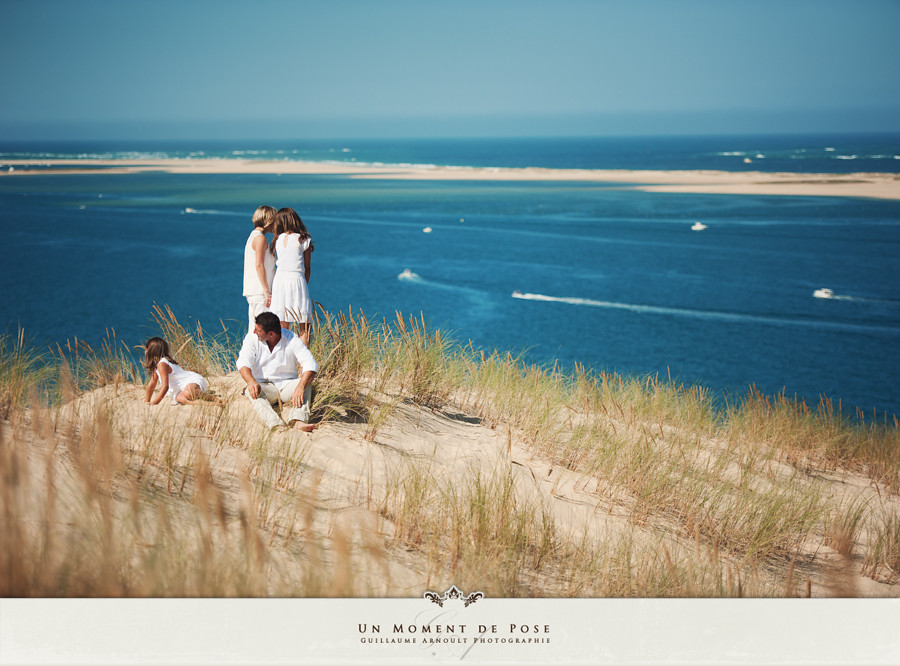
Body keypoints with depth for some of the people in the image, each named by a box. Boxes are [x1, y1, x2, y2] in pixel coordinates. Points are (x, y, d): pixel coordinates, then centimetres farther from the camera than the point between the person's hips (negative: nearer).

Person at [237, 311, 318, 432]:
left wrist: (300, 387, -37)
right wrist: (251, 382, -38)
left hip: (287, 385, 0)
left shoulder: (292, 339, -8)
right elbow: (243, 363, -16)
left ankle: (298, 421, -49)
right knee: (252, 391, -33)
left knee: (306, 384, -28)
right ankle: (276, 425, -54)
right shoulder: (252, 339, -3)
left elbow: (311, 365, -18)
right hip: (263, 385, 0)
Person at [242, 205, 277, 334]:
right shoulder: (260, 238, -10)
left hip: (252, 292, 10)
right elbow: (259, 265, -18)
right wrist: (267, 291, -18)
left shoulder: (252, 237, 19)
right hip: (259, 292, -10)